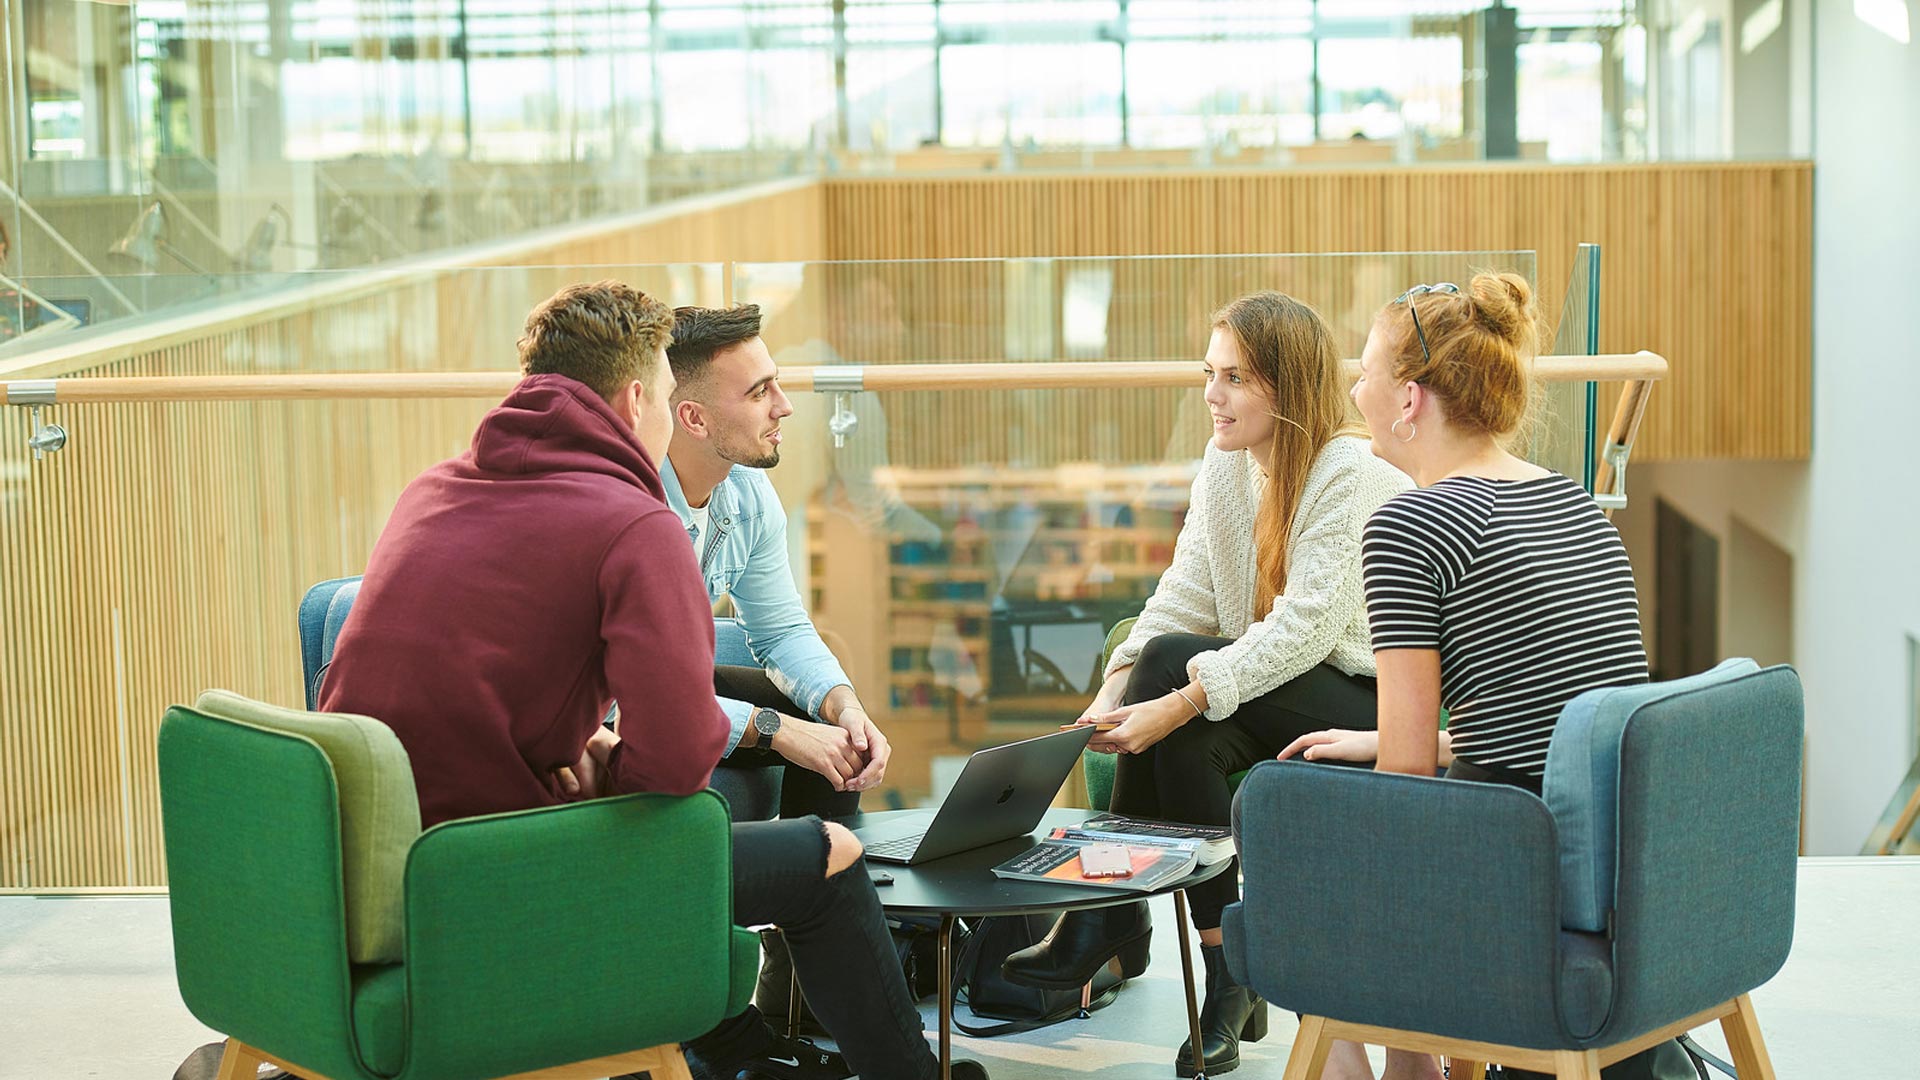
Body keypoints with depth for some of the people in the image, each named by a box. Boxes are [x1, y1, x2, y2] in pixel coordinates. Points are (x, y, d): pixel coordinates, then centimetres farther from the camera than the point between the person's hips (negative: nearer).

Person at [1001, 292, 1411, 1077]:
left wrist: (1177, 699, -34)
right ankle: (1226, 974, -16)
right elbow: (1181, 600, -1)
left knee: (1172, 661, -26)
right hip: (1276, 700, 7)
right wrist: (1115, 690, -19)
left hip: (1371, 706, -7)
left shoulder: (1353, 477, -17)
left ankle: (1108, 915, -16)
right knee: (1190, 739, -26)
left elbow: (1305, 627, -27)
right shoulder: (1225, 466, 6)